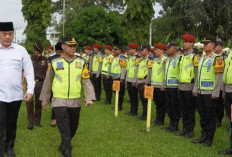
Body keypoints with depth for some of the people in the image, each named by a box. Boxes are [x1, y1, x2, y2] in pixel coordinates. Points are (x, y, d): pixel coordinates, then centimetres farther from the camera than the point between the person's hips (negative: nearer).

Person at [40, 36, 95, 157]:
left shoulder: (81, 62, 1)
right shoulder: (54, 62, -2)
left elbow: (86, 81, -2)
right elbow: (48, 81, 8)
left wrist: (89, 97, -13)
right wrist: (44, 98, 13)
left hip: (75, 102, 3)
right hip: (59, 101, -3)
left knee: (73, 127, 17)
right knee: (64, 129, -8)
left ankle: (63, 146, 40)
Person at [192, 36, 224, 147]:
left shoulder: (216, 58, -8)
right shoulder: (201, 59, 14)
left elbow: (219, 77, -13)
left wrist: (215, 93, -16)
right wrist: (195, 89, 14)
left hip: (210, 93, -7)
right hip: (201, 92, 7)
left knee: (211, 116, 2)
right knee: (202, 115, 13)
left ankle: (209, 139, 11)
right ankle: (203, 136, 23)